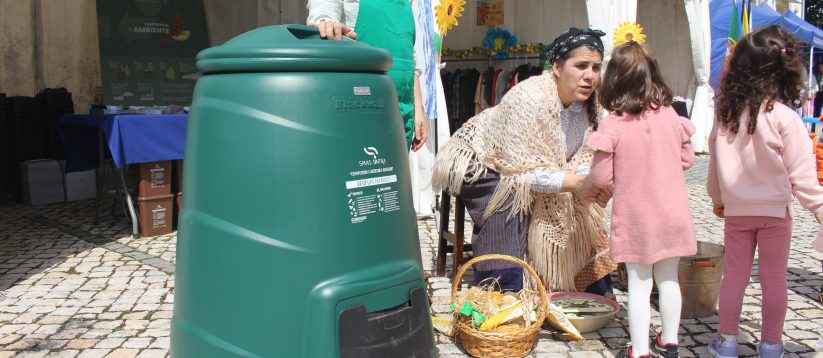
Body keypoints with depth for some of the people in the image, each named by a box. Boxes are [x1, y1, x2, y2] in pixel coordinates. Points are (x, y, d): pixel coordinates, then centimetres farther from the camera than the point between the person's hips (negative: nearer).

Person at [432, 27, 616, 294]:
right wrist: (572, 181, -35)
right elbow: (520, 168, -30)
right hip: (486, 167, -8)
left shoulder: (588, 107, -8)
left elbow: (583, 157, -2)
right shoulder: (530, 98, -32)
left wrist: (592, 179, -25)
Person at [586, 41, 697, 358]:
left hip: (634, 217, -4)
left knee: (639, 284, 7)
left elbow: (601, 178, -14)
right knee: (668, 279, 17)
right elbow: (687, 159, 8)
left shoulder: (612, 125, -17)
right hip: (672, 213, 4)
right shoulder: (670, 116, -5)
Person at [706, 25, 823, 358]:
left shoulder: (725, 111, -3)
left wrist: (717, 197, 20)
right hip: (773, 209, -3)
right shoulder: (784, 118, -16)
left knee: (734, 274, 12)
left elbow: (716, 158, 7)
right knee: (774, 278, 9)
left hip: (735, 208, 4)